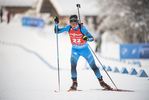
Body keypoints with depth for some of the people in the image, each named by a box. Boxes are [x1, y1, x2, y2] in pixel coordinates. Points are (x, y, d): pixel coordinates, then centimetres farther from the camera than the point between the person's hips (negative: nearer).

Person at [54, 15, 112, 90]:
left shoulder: (82, 28, -23)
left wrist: (87, 38, -49)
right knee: (73, 66, -20)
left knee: (93, 66, 0)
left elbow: (92, 38, -27)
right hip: (75, 50, 2)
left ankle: (101, 82, 13)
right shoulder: (68, 28, -13)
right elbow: (57, 31, -6)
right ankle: (74, 83, -8)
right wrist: (56, 23, -22)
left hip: (85, 49, -2)